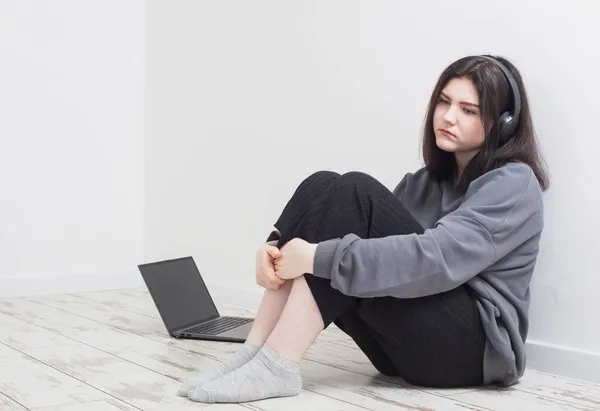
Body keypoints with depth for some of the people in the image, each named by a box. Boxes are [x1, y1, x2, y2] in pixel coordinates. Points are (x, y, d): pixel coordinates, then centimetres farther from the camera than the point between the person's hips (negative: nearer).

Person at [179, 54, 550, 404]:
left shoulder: (514, 184, -6)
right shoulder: (429, 180, 19)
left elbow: (437, 260, -23)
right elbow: (375, 232, 5)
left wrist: (318, 257, -27)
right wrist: (279, 249, -14)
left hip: (473, 346, -6)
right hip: (410, 343, 7)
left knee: (355, 193, -23)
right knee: (322, 187, -12)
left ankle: (276, 366, -27)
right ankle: (257, 352, -19)